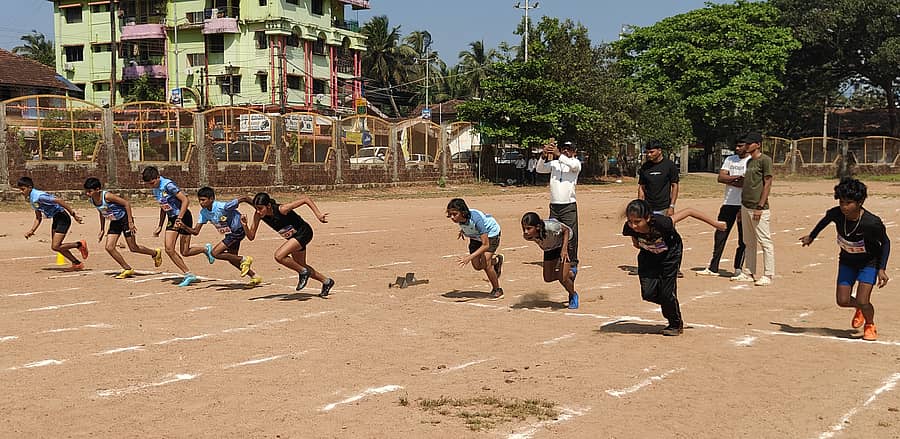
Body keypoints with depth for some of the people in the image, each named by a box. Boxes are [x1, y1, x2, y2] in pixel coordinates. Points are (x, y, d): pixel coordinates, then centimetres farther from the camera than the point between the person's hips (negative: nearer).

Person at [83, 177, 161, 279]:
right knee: (109, 247, -6)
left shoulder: (107, 196, -28)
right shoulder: (91, 200, -5)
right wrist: (102, 230, 15)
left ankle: (155, 253, 25)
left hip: (124, 218, -7)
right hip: (114, 222, 7)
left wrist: (130, 222, -24)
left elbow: (126, 203, -23)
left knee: (133, 248, -1)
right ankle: (128, 269, 6)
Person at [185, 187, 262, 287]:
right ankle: (255, 277, 30)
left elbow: (242, 200, -24)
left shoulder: (222, 206, -29)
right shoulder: (204, 212, -6)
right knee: (232, 259, 18)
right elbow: (196, 231, -6)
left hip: (237, 231, -9)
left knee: (215, 253, -16)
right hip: (229, 234, 9)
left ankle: (244, 260, -6)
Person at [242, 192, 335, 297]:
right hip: (293, 237, 8)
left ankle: (303, 272, -3)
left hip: (303, 233, -8)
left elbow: (305, 199, -29)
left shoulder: (281, 209, -33)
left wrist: (318, 214, -34)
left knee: (279, 256, -25)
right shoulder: (258, 215, -15)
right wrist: (245, 225, -28)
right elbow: (251, 237, -10)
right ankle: (326, 281, 39)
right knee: (300, 266, 20)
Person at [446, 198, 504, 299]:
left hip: (491, 233, -6)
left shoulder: (476, 219, -44)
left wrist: (470, 257, -52)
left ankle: (497, 290, 1)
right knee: (477, 266, 1)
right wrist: (463, 229, -2)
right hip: (475, 236, 6)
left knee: (485, 263, -20)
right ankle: (496, 259, 32)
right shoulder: (459, 217, -27)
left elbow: (485, 245, -44)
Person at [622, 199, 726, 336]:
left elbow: (688, 211, -28)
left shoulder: (661, 223, -41)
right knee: (648, 293, -9)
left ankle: (676, 324, 18)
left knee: (667, 292, -9)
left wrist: (715, 223, -20)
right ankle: (670, 305, 24)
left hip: (670, 254, -3)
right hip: (648, 256, 3)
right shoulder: (629, 228, -30)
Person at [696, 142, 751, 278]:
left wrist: (729, 180, -10)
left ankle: (738, 269, 7)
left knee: (743, 239, 0)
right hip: (728, 203, 6)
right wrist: (737, 177, -12)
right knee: (720, 235, 7)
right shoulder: (729, 159, 14)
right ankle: (713, 268, 12)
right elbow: (720, 178, 2)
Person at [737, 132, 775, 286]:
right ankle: (750, 273, 20)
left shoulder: (765, 160, -9)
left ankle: (768, 275, -3)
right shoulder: (749, 161, 17)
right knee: (749, 242, 13)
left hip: (758, 208, -9)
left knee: (765, 241, -6)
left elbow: (767, 184, -14)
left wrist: (760, 207, -19)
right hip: (745, 206, 9)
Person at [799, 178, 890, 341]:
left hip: (869, 262, -4)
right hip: (847, 261, 4)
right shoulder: (836, 214, -23)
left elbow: (885, 243, -15)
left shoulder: (872, 223, -33)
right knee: (842, 301, -1)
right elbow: (825, 220, 3)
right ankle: (860, 308, 36)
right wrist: (811, 236, 19)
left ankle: (870, 325, 20)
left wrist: (882, 269, -19)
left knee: (862, 301, -14)